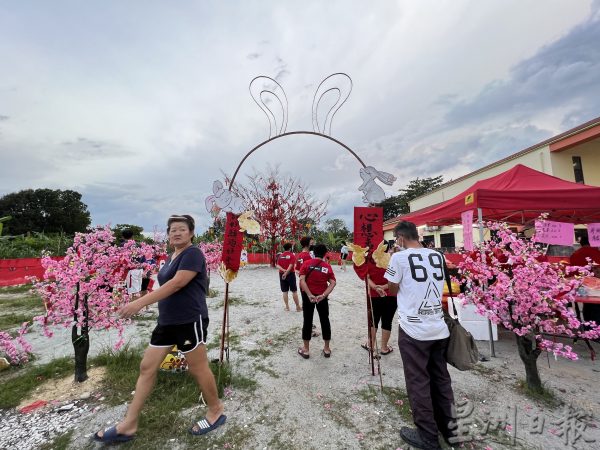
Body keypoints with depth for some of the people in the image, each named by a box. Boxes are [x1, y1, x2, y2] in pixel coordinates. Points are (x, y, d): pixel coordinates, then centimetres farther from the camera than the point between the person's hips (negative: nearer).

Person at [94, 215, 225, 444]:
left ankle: (216, 412, 27)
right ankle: (129, 425, 29)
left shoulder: (193, 253, -15)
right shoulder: (171, 257, 14)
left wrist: (140, 302, -27)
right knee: (147, 367, 13)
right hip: (167, 321, 9)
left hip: (190, 320, -9)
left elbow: (178, 283, -25)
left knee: (198, 369, 5)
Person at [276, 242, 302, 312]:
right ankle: (298, 307, 10)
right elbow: (290, 266, -17)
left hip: (282, 274, 4)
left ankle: (287, 307, 12)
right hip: (290, 274, -4)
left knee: (284, 291, 8)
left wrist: (283, 270, -15)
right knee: (294, 291, 4)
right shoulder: (292, 255, -5)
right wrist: (286, 273, -22)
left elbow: (277, 265, -3)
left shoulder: (280, 256, 7)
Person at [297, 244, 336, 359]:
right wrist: (323, 295, -17)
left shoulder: (306, 263, -6)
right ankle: (327, 349, 25)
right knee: (325, 321, 14)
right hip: (322, 296, 1)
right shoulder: (327, 266, -1)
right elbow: (333, 283, -11)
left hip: (308, 296, -1)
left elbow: (302, 280, -16)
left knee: (307, 321, 8)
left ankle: (306, 349, 19)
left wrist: (309, 295, -18)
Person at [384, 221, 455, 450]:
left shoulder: (399, 257, -12)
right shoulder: (437, 255, 5)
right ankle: (449, 429, 34)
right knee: (441, 379, 19)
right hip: (439, 328, 6)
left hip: (413, 330, -6)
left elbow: (393, 290, -2)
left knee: (419, 382, 8)